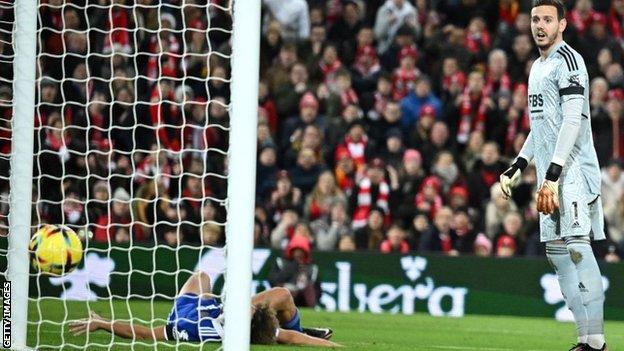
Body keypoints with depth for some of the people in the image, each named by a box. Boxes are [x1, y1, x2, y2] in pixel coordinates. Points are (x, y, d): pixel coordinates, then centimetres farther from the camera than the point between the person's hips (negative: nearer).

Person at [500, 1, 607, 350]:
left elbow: (573, 120, -18)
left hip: (573, 171, -10)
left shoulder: (568, 60, -9)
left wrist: (553, 173, -24)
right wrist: (519, 165, 24)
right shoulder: (538, 67, 20)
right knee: (557, 251, 6)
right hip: (552, 175, 10)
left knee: (576, 246, -16)